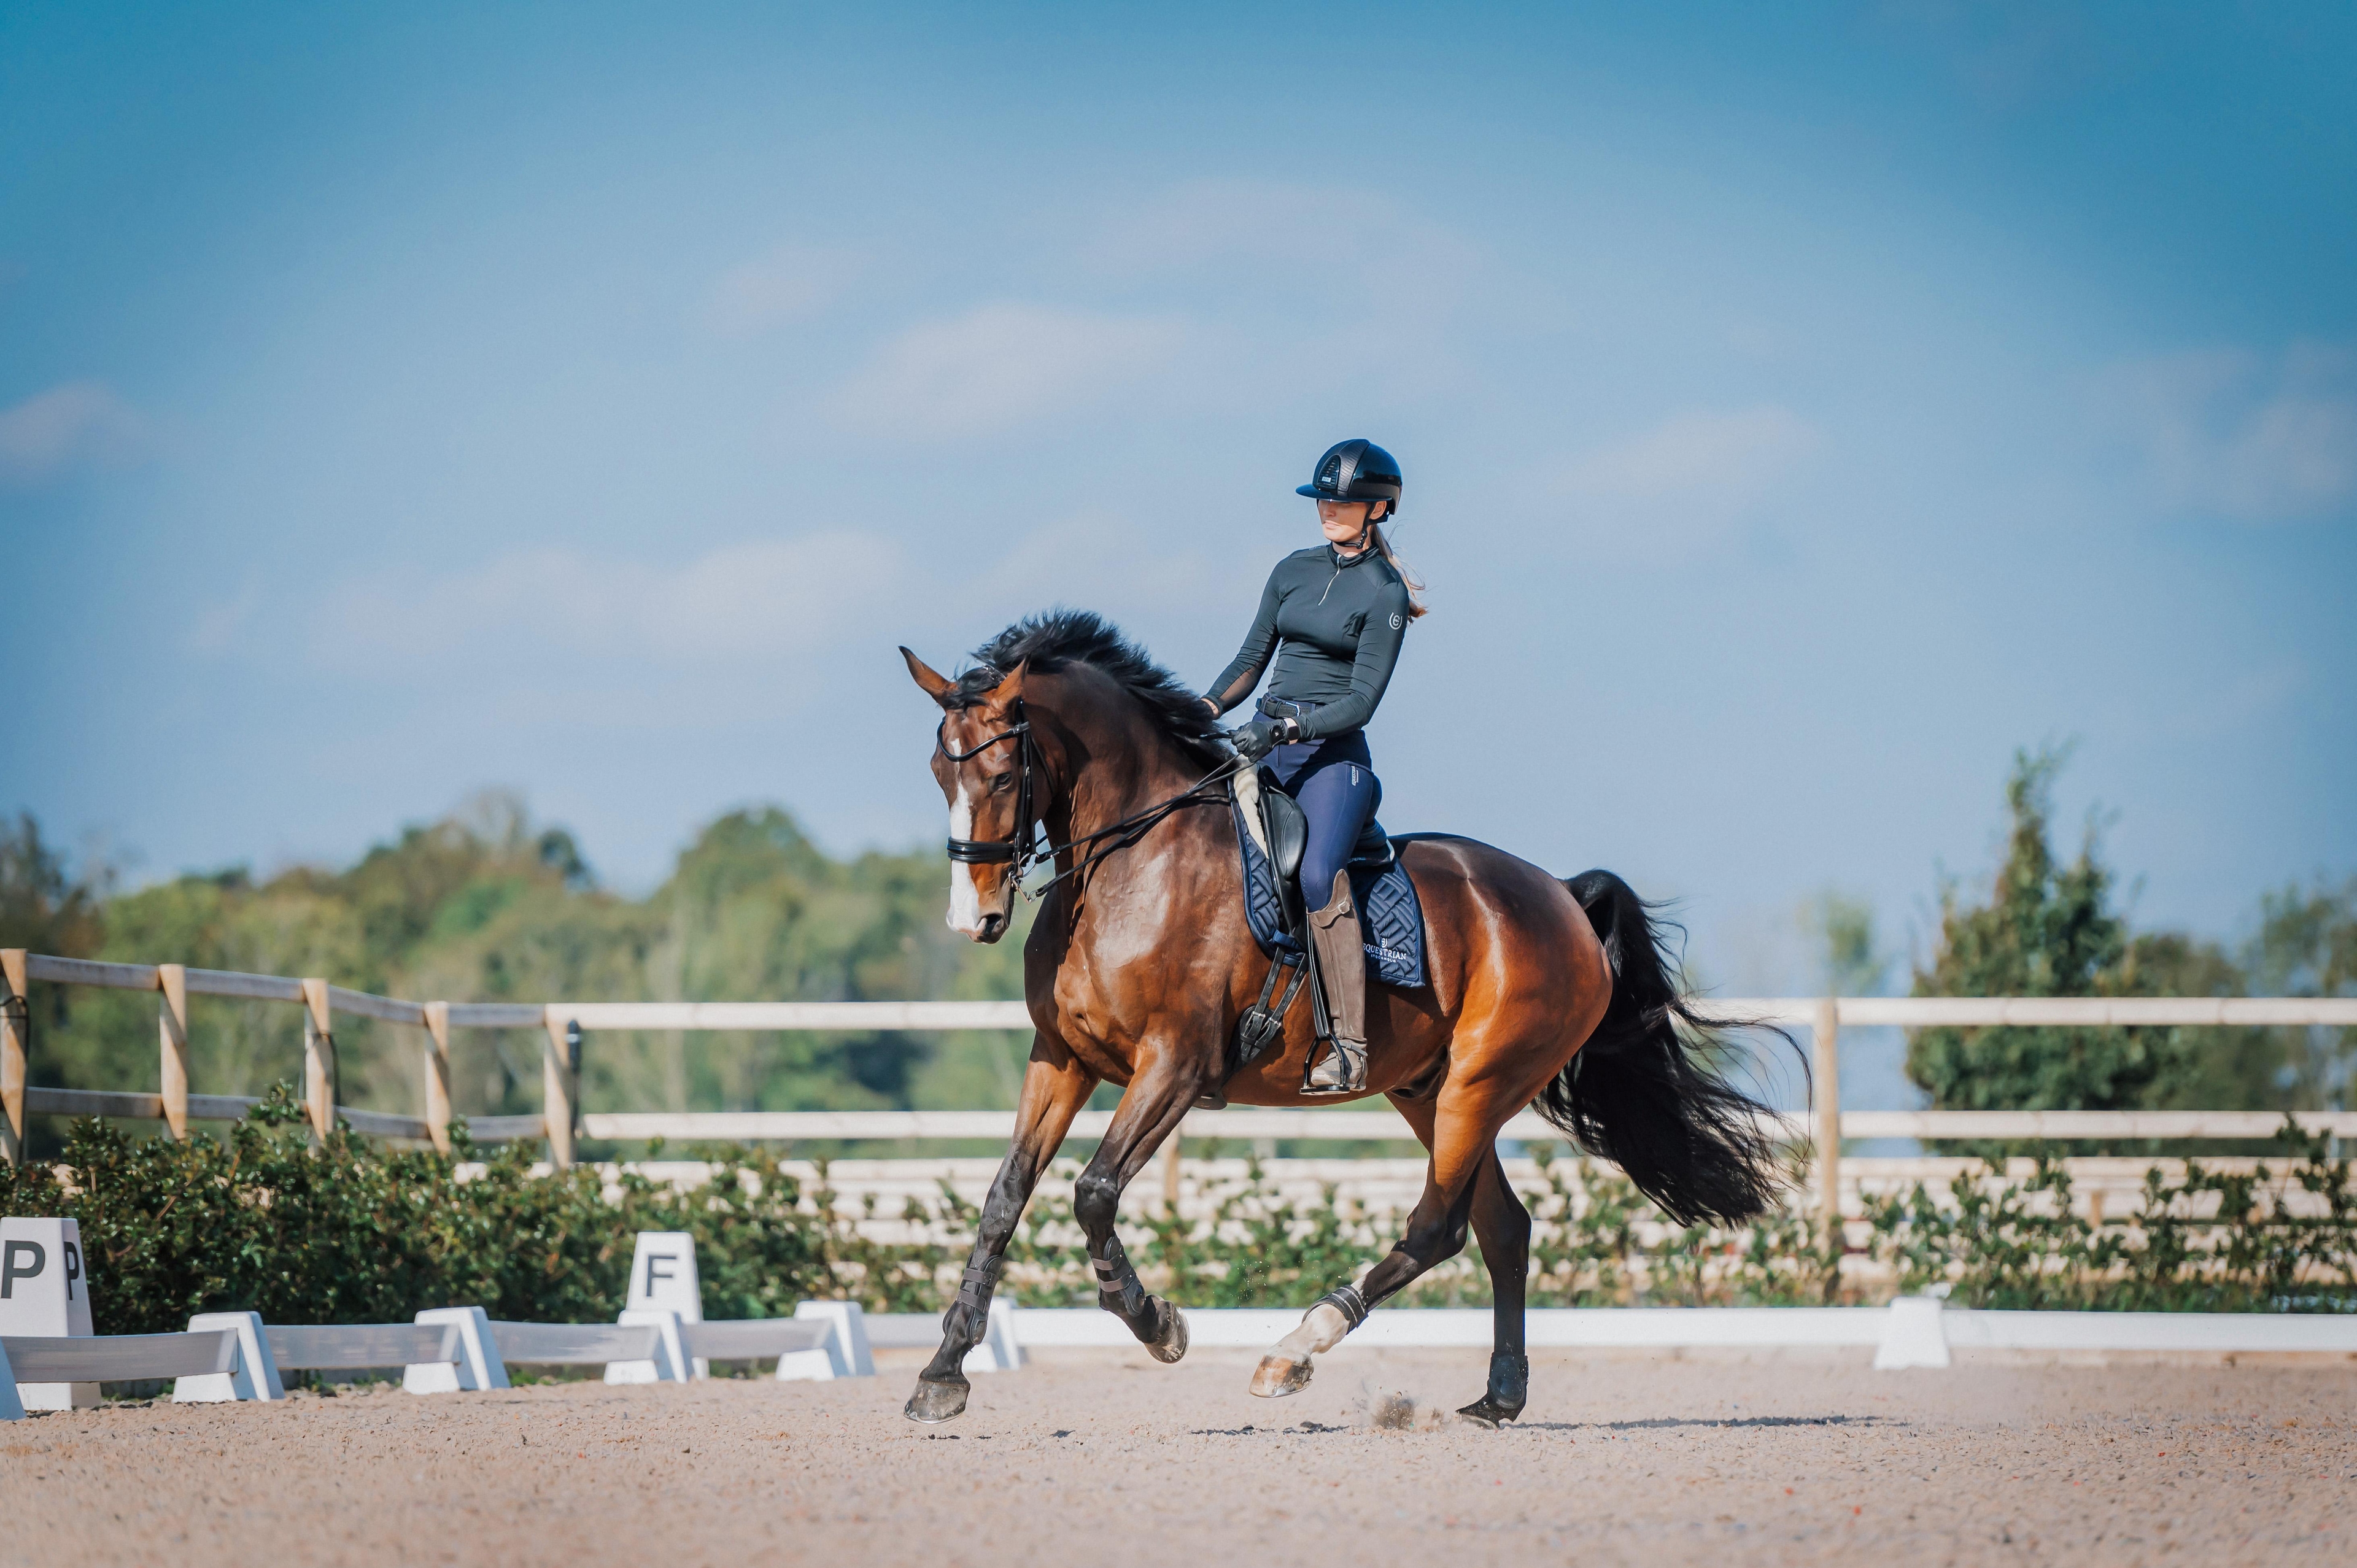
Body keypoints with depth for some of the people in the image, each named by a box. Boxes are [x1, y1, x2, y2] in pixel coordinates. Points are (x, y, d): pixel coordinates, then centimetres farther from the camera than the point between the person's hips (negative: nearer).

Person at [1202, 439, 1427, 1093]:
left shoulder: (1383, 594, -3)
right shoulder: (1294, 571, 15)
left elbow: (1362, 700, -10)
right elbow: (1252, 659, 18)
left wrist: (1282, 728, -22)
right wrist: (1206, 710, 0)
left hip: (1333, 752, -7)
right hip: (1264, 745, 7)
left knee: (1318, 873, -30)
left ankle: (1350, 1045, -31)